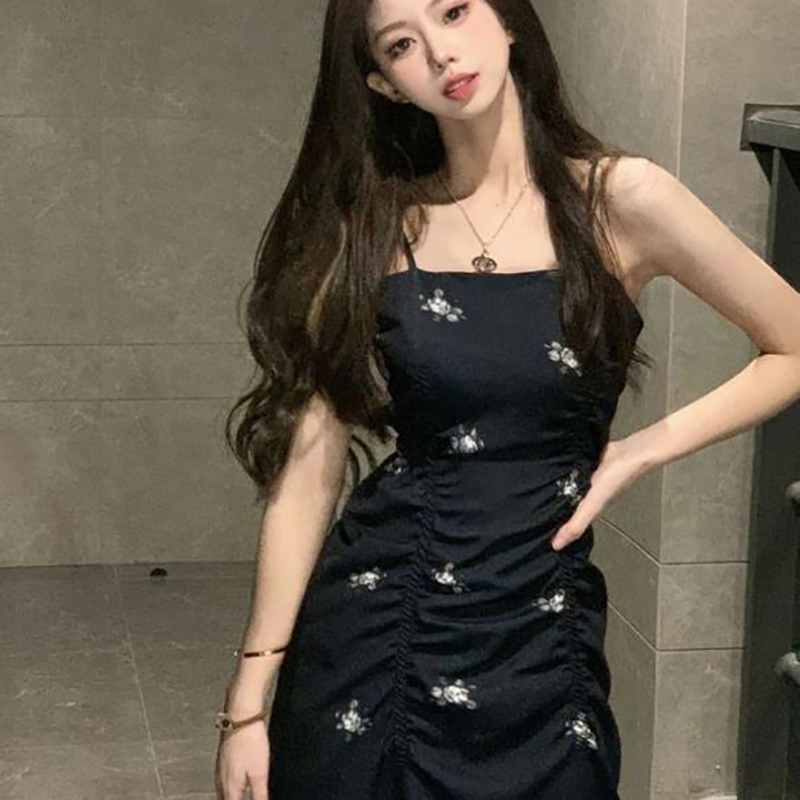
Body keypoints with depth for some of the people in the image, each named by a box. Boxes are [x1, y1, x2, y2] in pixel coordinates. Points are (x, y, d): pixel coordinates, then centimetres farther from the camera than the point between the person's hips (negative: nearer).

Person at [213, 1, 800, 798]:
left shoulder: (620, 199, -6)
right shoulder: (374, 224, -2)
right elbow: (309, 467, -3)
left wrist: (642, 449, -6)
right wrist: (251, 695, -6)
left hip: (540, 635, -1)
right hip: (373, 625, 1)